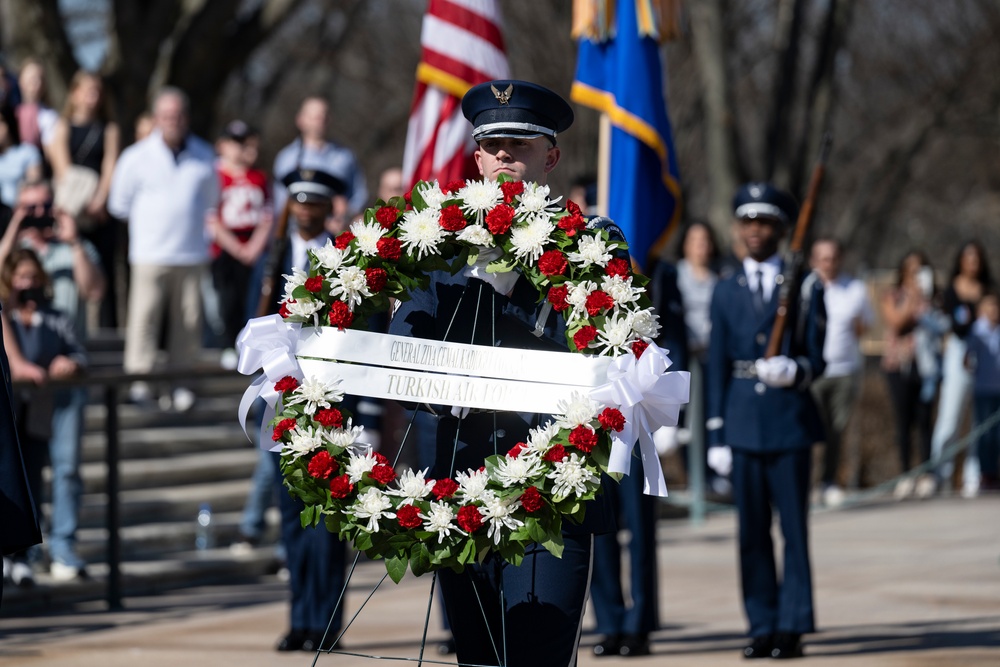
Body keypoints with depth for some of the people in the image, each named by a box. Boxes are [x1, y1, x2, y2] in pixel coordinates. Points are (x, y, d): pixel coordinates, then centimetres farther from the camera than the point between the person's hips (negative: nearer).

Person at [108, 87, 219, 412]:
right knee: (144, 316, -7)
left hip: (192, 254, 2)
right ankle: (139, 378, -1)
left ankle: (180, 380, 10)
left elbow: (211, 199, 22)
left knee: (187, 320, 1)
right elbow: (119, 204, 9)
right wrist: (150, 218, 12)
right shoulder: (137, 157, 1)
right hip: (150, 254, -2)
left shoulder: (204, 156, 7)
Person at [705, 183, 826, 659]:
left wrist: (794, 370, -20)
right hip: (743, 422, 2)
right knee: (752, 532, 4)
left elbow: (816, 359, 3)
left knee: (794, 528, -1)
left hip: (790, 420, -2)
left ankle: (792, 627, 3)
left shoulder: (804, 288, 5)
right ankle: (762, 628, 9)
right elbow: (717, 365, 9)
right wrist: (716, 434, 4)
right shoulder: (726, 292, 10)